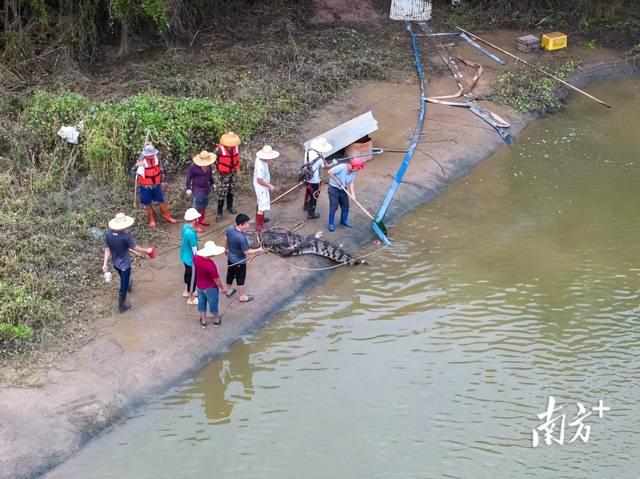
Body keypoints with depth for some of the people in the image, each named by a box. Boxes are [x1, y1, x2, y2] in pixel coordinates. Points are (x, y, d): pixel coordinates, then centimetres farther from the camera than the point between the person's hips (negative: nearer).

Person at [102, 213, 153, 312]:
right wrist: (147, 250, -2)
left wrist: (105, 263, 0)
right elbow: (136, 248, -19)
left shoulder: (108, 234, -16)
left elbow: (107, 249, -8)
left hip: (115, 263, 6)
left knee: (124, 279, 36)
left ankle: (127, 286, 66)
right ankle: (122, 305, 26)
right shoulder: (126, 236, -31)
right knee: (123, 285, 12)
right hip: (124, 264, -6)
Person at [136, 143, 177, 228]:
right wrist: (138, 166, -42)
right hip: (146, 187, -3)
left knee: (162, 201, 14)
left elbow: (160, 170, 7)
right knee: (148, 204, 10)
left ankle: (167, 216, 32)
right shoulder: (141, 161, -21)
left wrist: (162, 181, 13)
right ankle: (152, 220, 26)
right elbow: (138, 173, -22)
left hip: (157, 185, 3)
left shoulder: (156, 158, -8)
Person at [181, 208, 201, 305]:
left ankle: (187, 292, 50)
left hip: (185, 256, 9)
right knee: (193, 278, 11)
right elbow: (194, 250, -27)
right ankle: (191, 299, 28)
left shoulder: (185, 227, -8)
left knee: (188, 273, 29)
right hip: (191, 259, -9)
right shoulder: (191, 233, -35)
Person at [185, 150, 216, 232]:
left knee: (204, 205, 20)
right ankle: (195, 224, 2)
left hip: (206, 188, 7)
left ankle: (201, 219, 39)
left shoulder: (209, 166, -4)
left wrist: (212, 183, 27)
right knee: (197, 207, -5)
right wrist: (188, 188, -15)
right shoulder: (193, 166, -21)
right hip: (197, 189, -7)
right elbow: (188, 177, -13)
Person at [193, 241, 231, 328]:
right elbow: (216, 279, -24)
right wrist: (222, 288, -9)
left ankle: (203, 321, 41)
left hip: (199, 285, 5)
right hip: (210, 287, -5)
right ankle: (216, 320, 40)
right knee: (213, 303, 19)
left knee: (202, 303, 24)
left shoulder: (196, 257, -19)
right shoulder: (211, 264, -36)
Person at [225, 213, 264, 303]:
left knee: (230, 275, 28)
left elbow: (226, 240, 5)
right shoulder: (241, 238, -38)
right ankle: (242, 296, 34)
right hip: (239, 262, -7)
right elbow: (247, 252, -28)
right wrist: (258, 250, -13)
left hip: (230, 258, 7)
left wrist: (226, 249, 24)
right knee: (240, 279, 15)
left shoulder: (230, 228, -15)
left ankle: (229, 290, 51)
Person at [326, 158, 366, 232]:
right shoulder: (342, 167, -28)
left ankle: (344, 221, 35)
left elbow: (351, 183, -5)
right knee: (333, 207, -5)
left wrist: (353, 194, -16)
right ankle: (331, 224, 7)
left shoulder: (353, 173, -5)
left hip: (343, 189, 7)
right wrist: (337, 181, -23)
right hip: (334, 188, -7)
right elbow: (330, 172, -26)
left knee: (345, 206, 13)